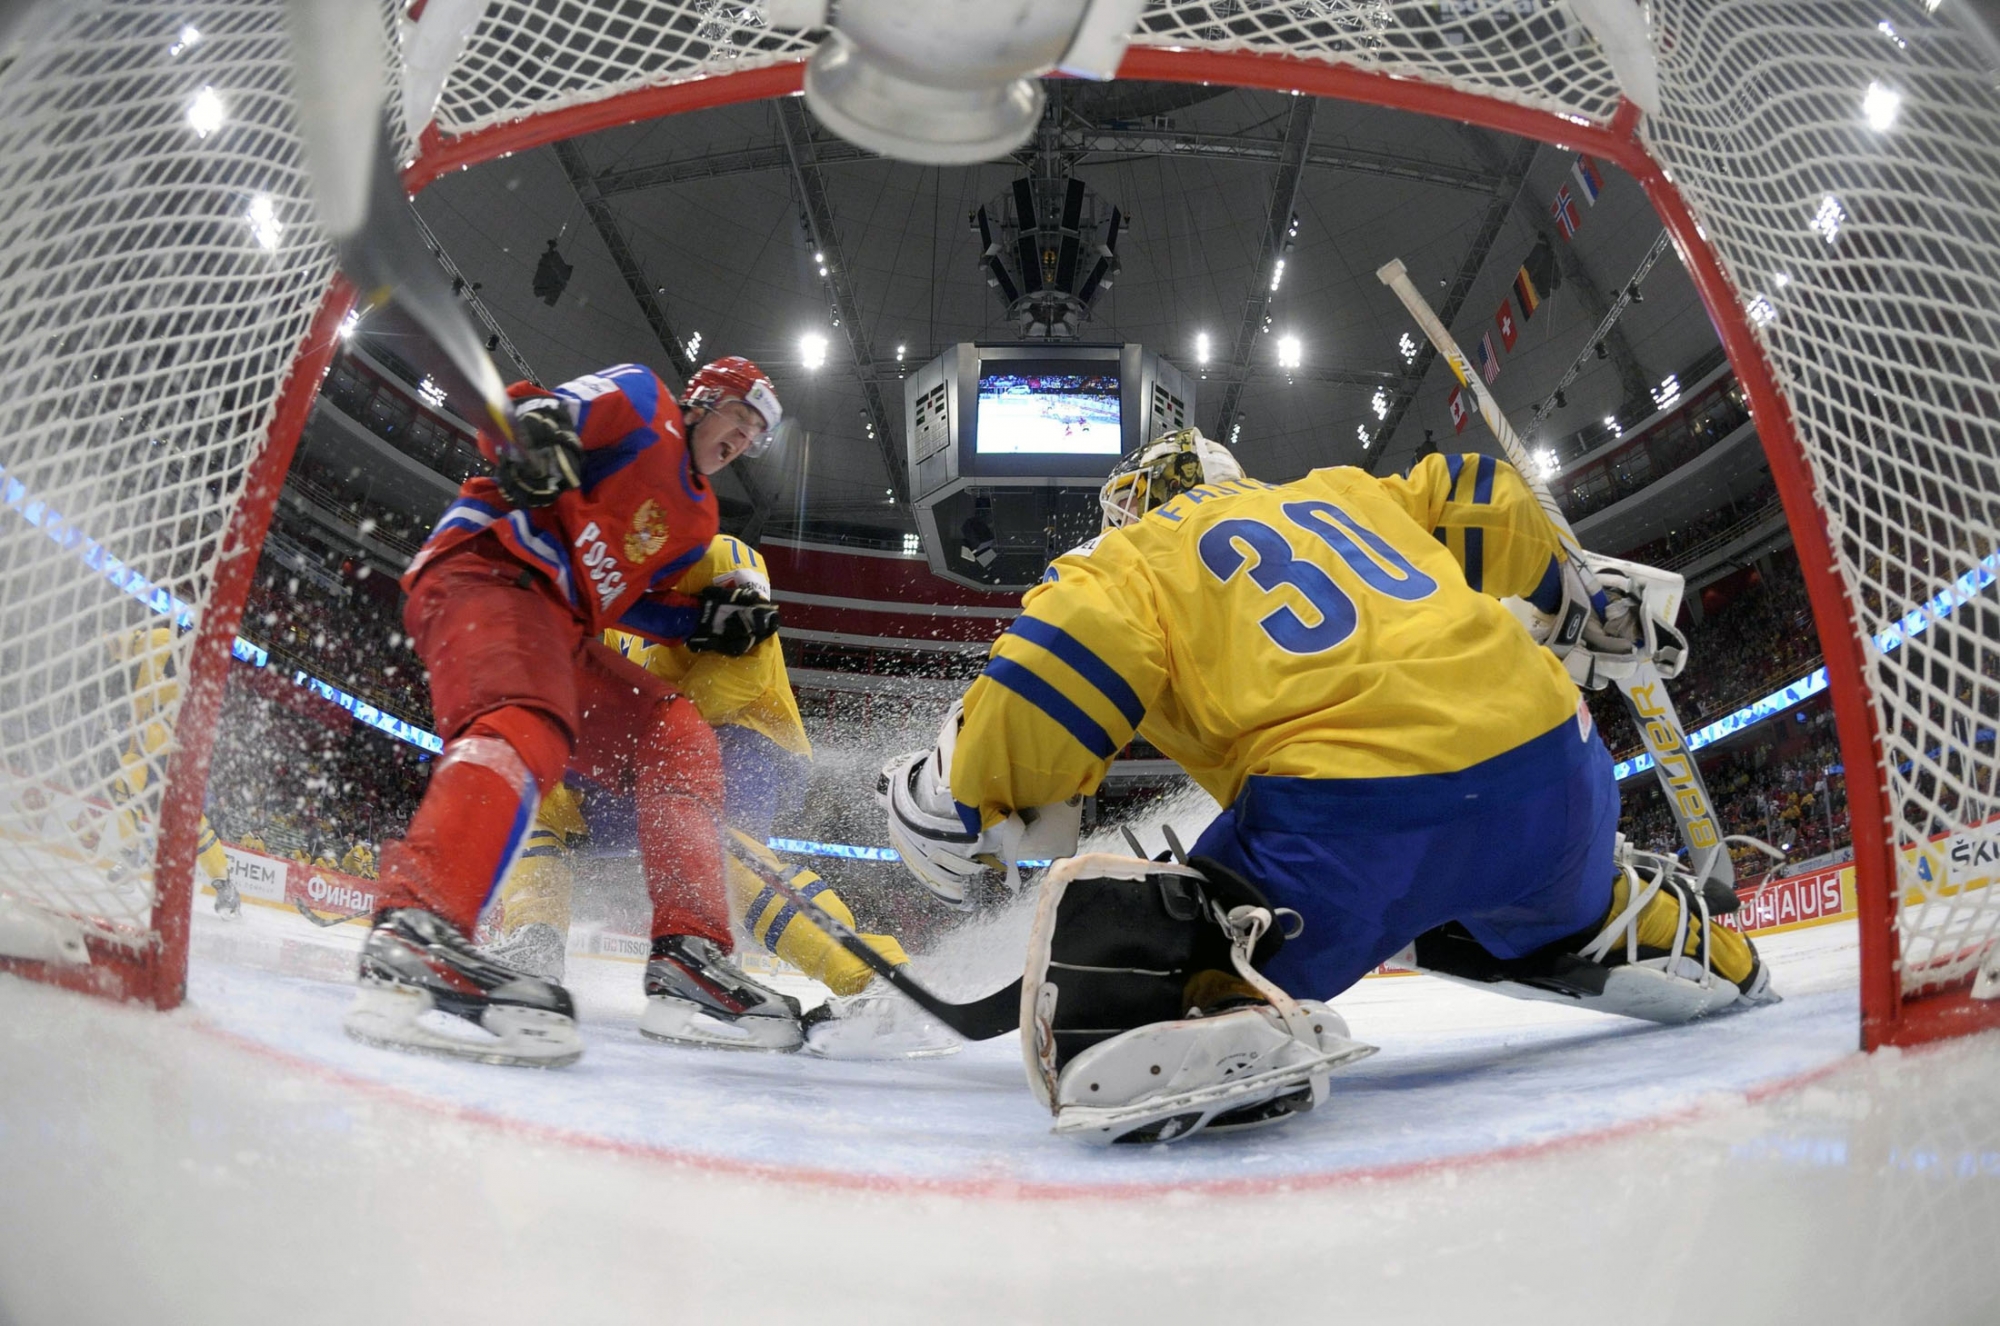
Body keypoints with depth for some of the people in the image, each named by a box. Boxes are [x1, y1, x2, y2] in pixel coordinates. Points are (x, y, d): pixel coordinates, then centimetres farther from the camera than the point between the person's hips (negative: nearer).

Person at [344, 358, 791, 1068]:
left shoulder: (697, 517, 30)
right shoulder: (640, 401, 8)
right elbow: (523, 414, -4)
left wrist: (708, 619, 11)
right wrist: (531, 429, -28)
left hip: (561, 633, 9)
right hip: (486, 569, -9)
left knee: (678, 740, 2)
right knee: (529, 725, -35)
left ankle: (688, 956, -5)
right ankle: (413, 940, -55)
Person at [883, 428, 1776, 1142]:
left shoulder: (1134, 559, 13)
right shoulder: (1346, 492, 29)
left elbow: (1051, 680, -4)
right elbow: (1485, 501, 29)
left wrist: (955, 797, 7)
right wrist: (1585, 600, 44)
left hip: (1357, 823, -7)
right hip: (1553, 771, 7)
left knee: (1109, 925, 1)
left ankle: (1208, 1018, -27)